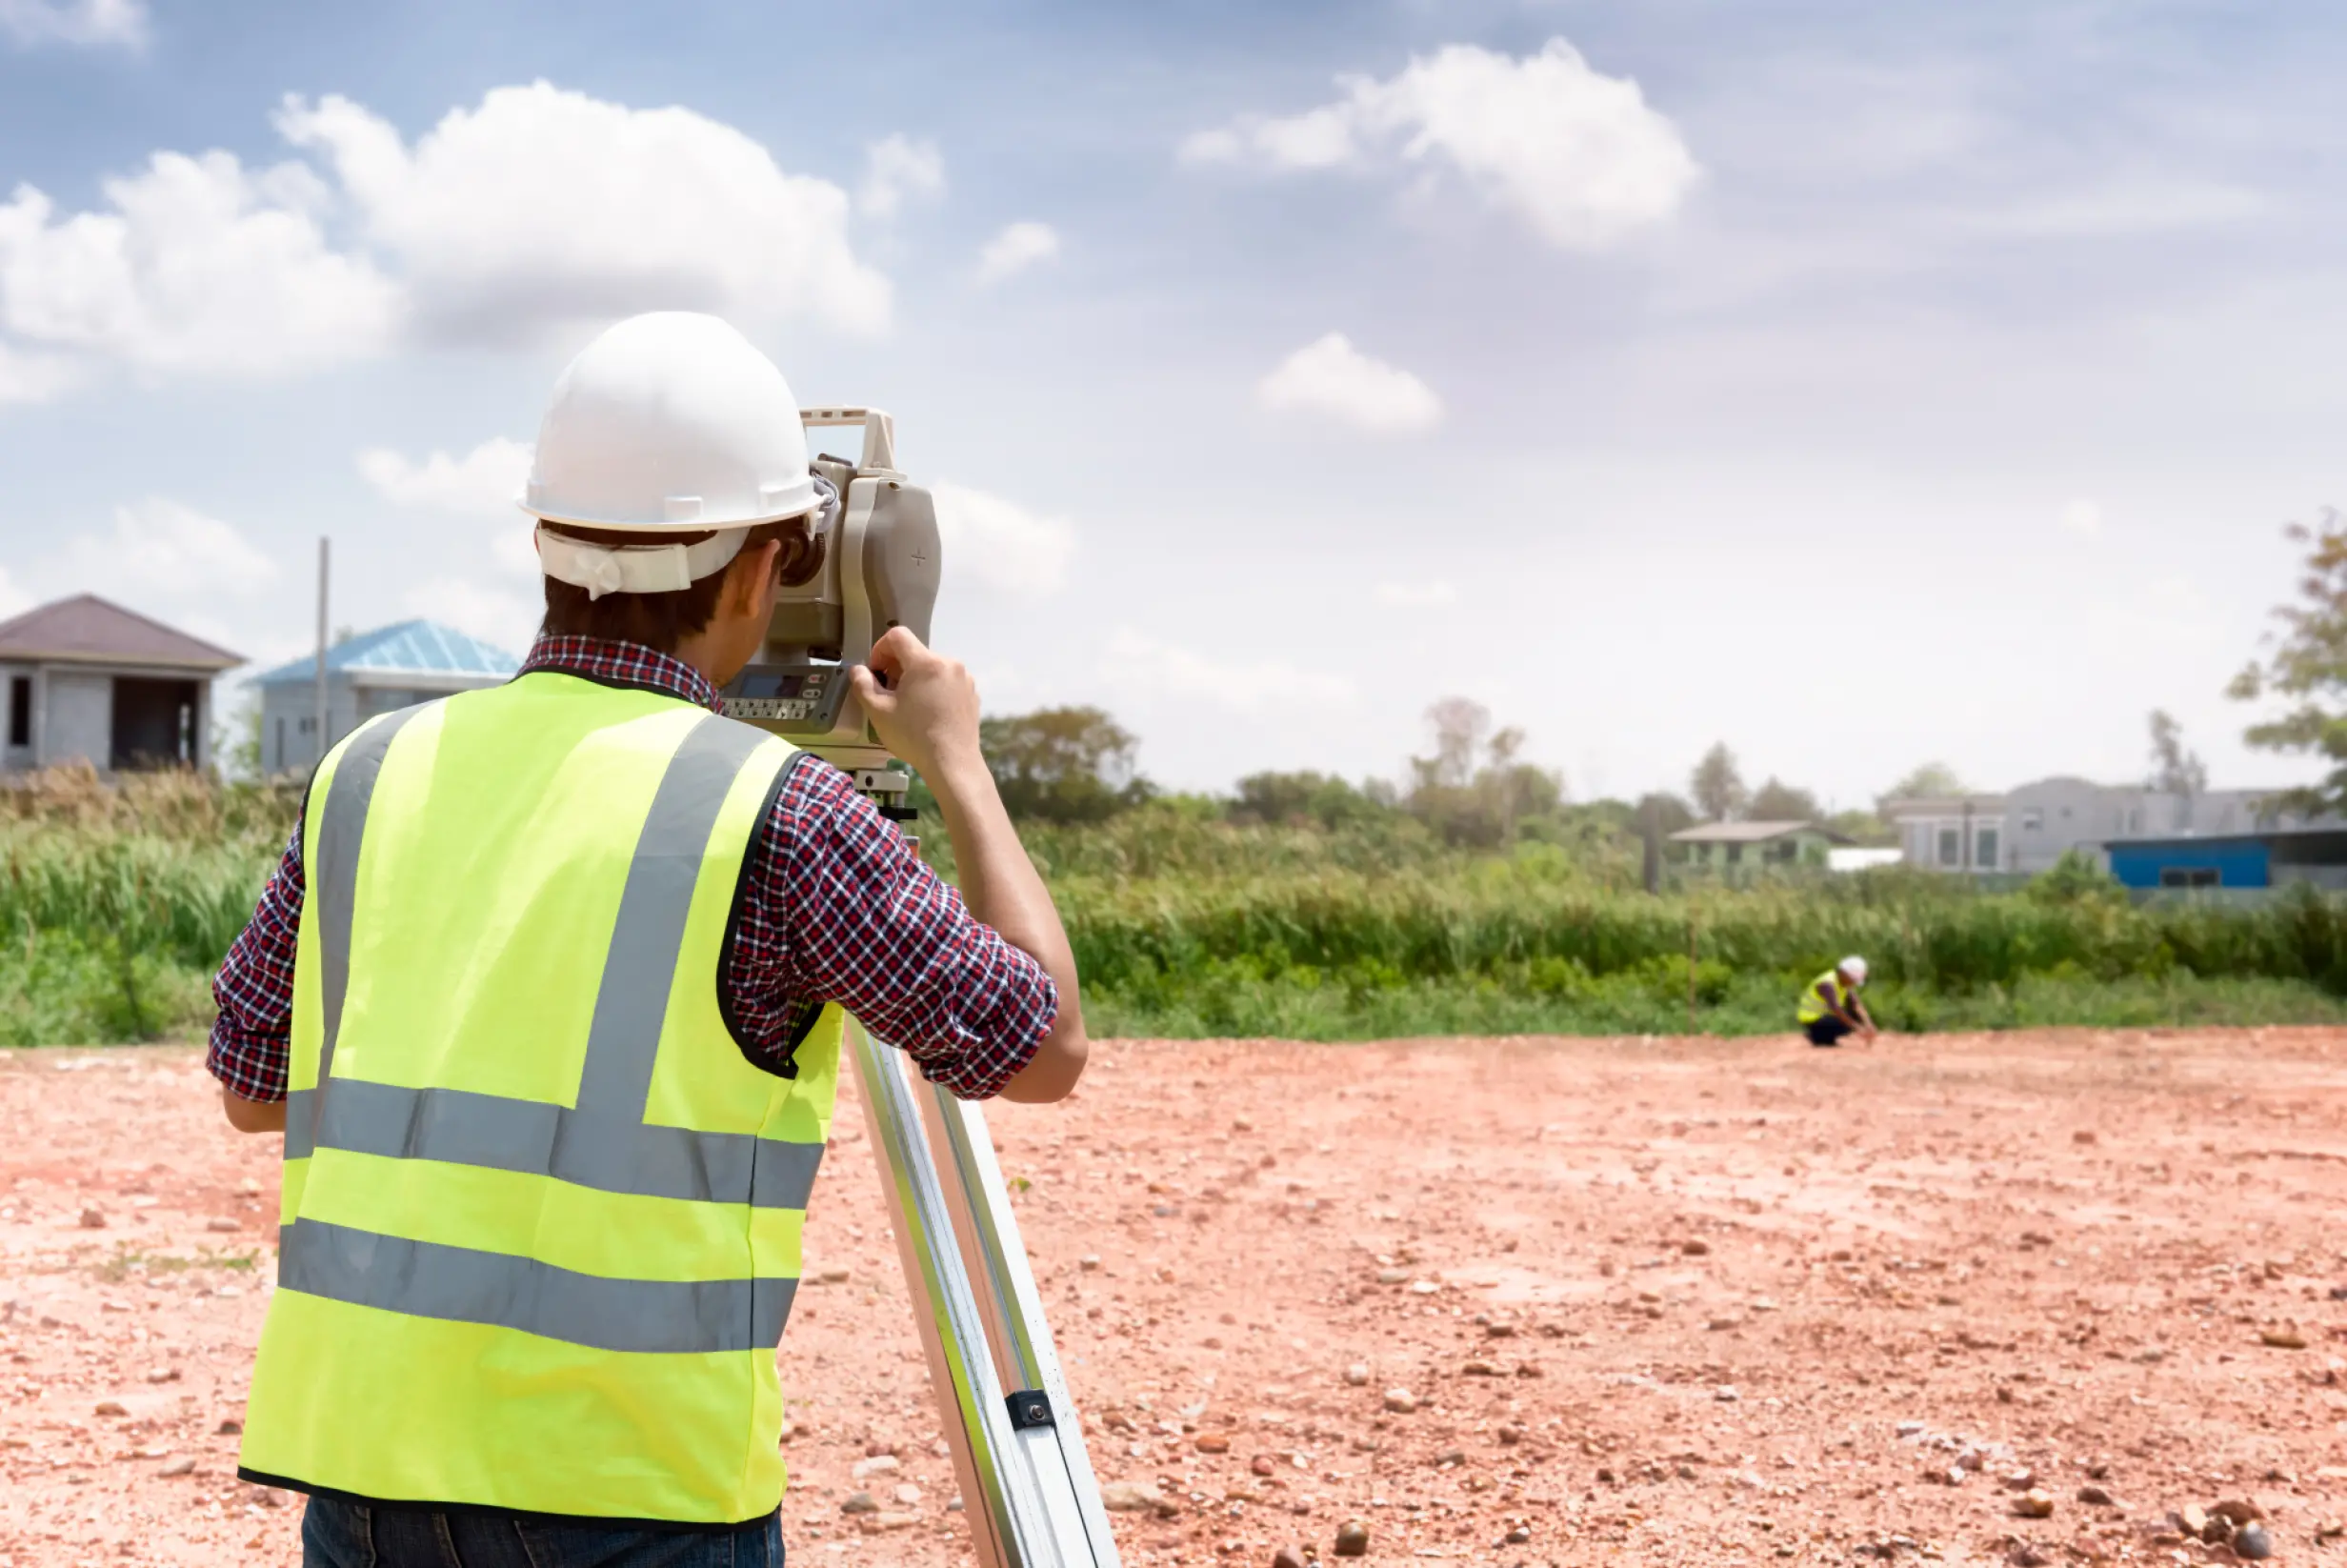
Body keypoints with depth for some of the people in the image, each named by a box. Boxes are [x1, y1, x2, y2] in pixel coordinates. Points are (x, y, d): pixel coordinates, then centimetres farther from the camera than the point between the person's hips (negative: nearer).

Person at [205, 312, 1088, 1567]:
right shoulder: (771, 811, -10)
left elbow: (251, 1087, 15)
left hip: (359, 1450, 5)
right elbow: (1044, 1048, 0)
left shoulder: (372, 773, 4)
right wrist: (957, 762, 10)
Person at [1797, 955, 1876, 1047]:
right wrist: (1857, 1028, -44)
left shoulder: (1845, 982, 2)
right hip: (1812, 1021, -9)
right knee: (1845, 1024, -29)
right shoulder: (1827, 984, -26)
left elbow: (1857, 1004, -6)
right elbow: (1835, 1008, -39)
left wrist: (1868, 1024, -21)